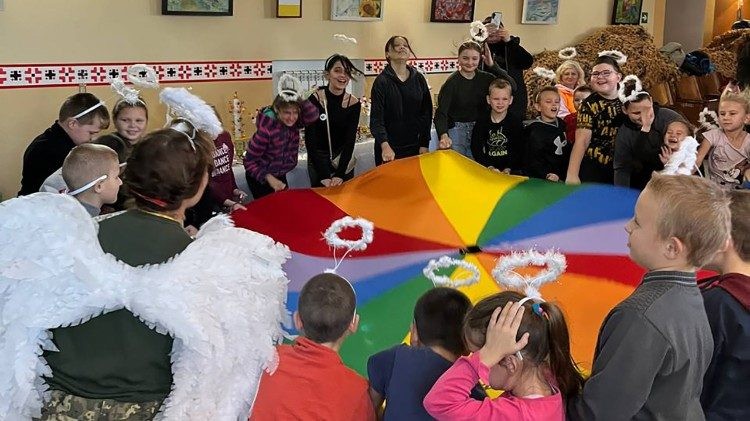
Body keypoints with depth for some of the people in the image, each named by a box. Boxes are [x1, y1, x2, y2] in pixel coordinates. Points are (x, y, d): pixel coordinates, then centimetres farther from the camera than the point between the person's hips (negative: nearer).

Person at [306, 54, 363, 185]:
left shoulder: (354, 104, -10)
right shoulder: (314, 100, -17)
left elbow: (350, 141, -11)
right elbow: (310, 141, -18)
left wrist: (340, 174, -22)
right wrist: (324, 176, -26)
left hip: (344, 159, 2)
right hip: (317, 160, -2)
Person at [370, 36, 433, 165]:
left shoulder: (419, 79, 6)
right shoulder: (382, 81, -6)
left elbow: (426, 113, 8)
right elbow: (376, 118, -13)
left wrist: (424, 144, 1)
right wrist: (385, 146, -28)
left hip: (414, 147, 3)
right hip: (389, 149, -3)